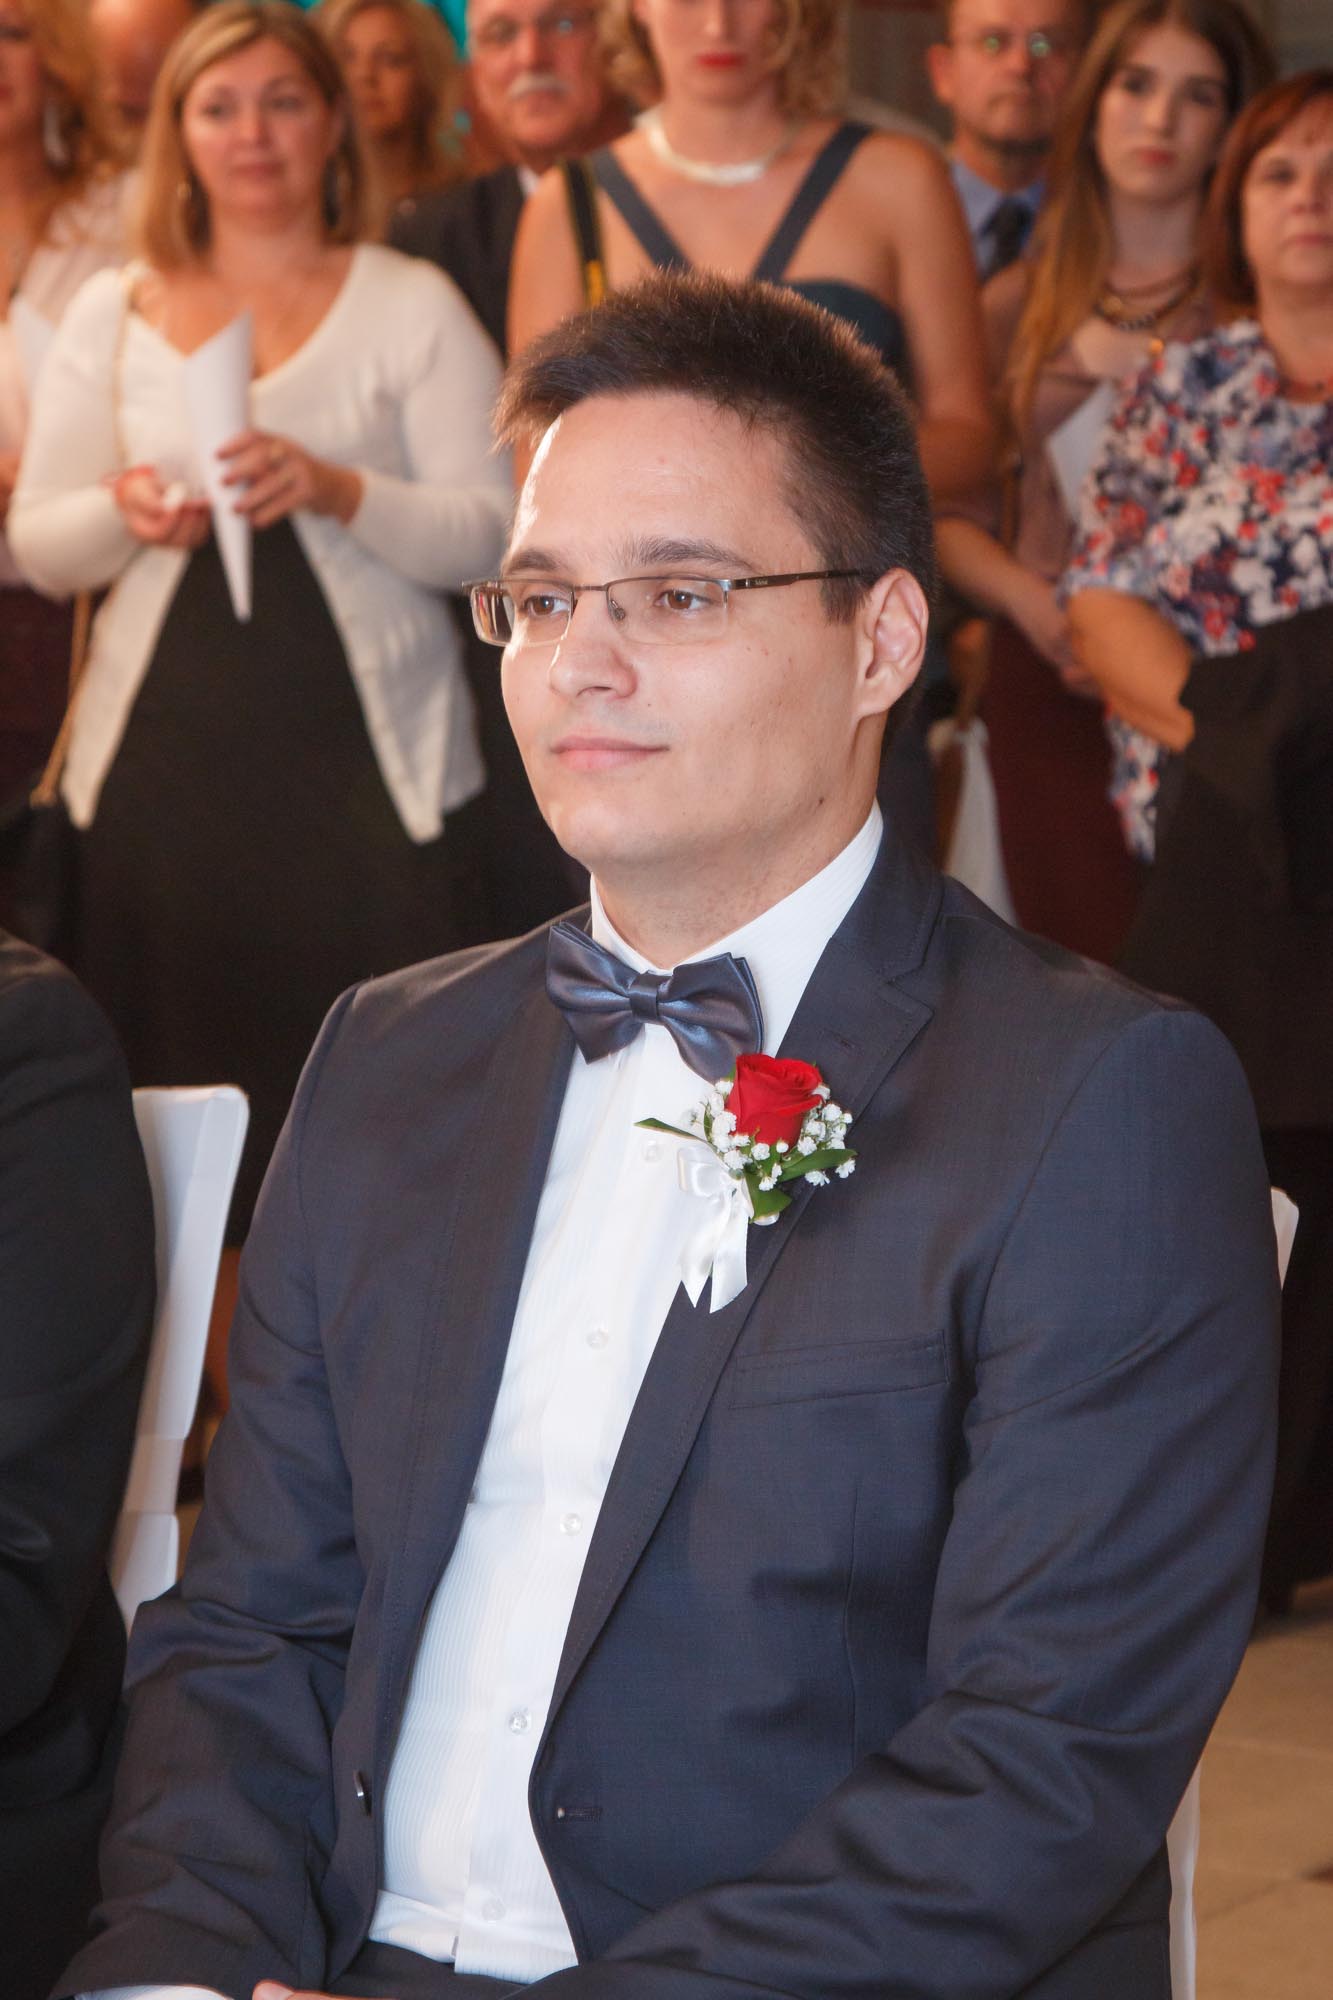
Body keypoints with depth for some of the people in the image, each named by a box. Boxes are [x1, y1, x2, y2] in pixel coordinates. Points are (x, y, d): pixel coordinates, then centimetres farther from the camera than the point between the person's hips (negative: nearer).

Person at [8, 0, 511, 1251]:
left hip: (363, 765, -2)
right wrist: (124, 511, -9)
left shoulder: (413, 306, 6)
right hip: (165, 760, 2)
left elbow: (489, 532, -1)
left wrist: (338, 489, -17)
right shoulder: (113, 314, 14)